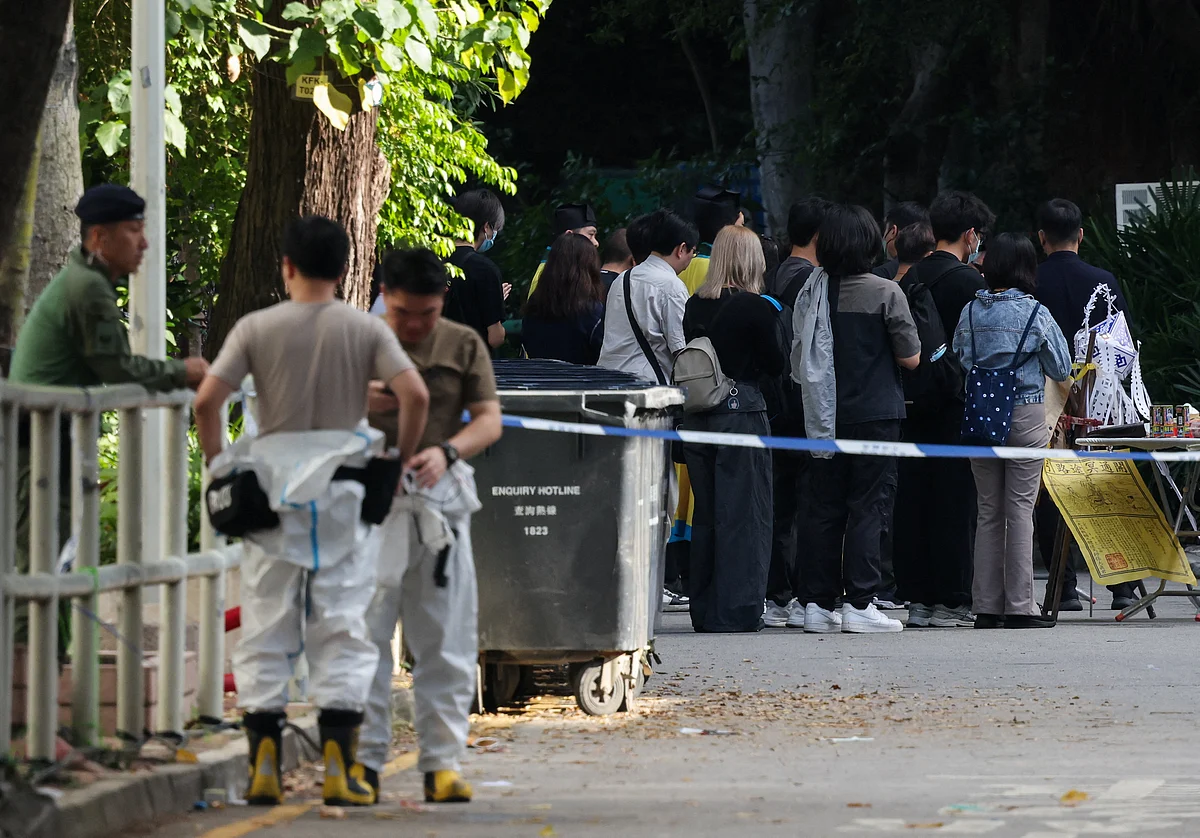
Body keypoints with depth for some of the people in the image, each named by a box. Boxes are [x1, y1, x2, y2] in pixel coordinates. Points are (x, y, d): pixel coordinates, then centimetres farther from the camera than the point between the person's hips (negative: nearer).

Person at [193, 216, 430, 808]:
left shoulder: (256, 328, -1)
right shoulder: (366, 330, 0)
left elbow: (206, 401, -9)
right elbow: (415, 394, -11)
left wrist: (218, 468, 3)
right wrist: (398, 461, 1)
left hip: (269, 488, 0)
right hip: (344, 492, 0)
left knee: (266, 631, 6)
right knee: (343, 629, 4)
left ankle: (264, 768, 3)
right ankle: (338, 767, -1)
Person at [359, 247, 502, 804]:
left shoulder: (464, 346, 8)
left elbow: (489, 420, 2)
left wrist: (446, 451, -18)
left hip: (439, 499, 1)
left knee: (445, 642, 2)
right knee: (363, 635, -3)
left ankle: (443, 763, 6)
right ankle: (363, 760, 2)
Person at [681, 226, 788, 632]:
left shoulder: (695, 306, 4)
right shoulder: (755, 308, -11)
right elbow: (777, 364, -7)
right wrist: (773, 322, 8)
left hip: (698, 414, 5)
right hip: (742, 412, -5)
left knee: (706, 513, 13)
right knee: (743, 514, 1)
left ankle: (704, 610, 16)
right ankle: (737, 610, -1)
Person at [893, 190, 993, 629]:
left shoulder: (912, 277, 8)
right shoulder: (968, 280, -11)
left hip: (916, 406, 6)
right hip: (955, 405, -6)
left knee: (913, 499, 7)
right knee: (955, 500, -3)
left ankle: (917, 596, 9)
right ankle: (950, 600, -3)